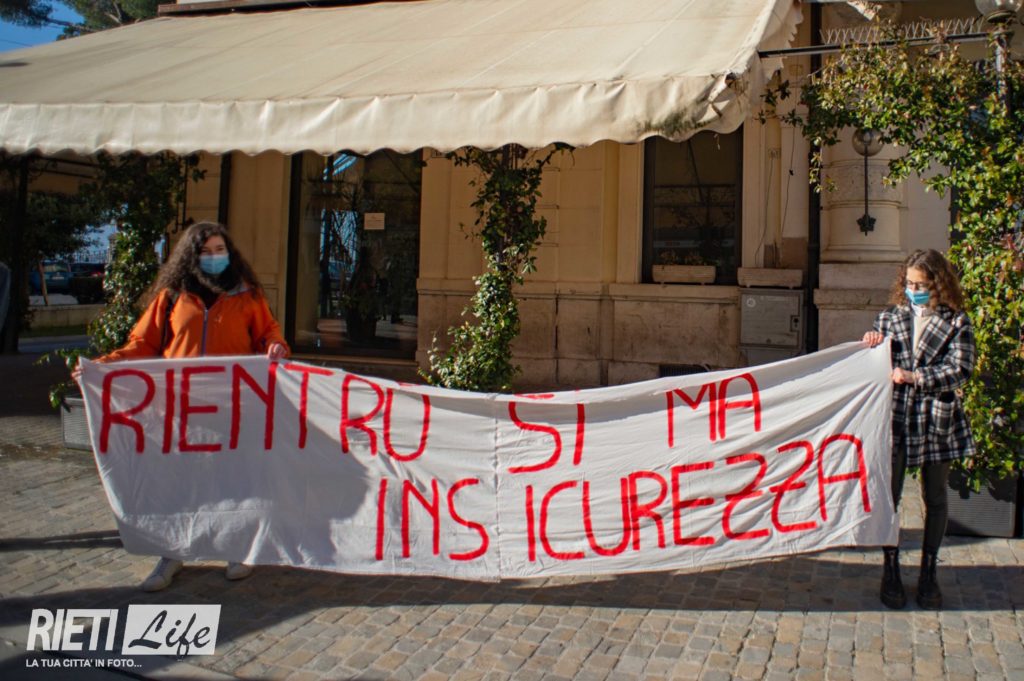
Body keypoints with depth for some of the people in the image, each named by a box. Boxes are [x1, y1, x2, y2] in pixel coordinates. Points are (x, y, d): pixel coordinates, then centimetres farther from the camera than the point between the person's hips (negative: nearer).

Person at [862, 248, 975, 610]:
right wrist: (871, 346, -9)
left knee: (935, 498, 10)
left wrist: (915, 376, -21)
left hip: (936, 421, -1)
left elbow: (961, 369, -11)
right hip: (895, 418, 1)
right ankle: (891, 571, 20)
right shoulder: (889, 317, 6)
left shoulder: (956, 322, -1)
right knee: (889, 496, 5)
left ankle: (928, 573, 27)